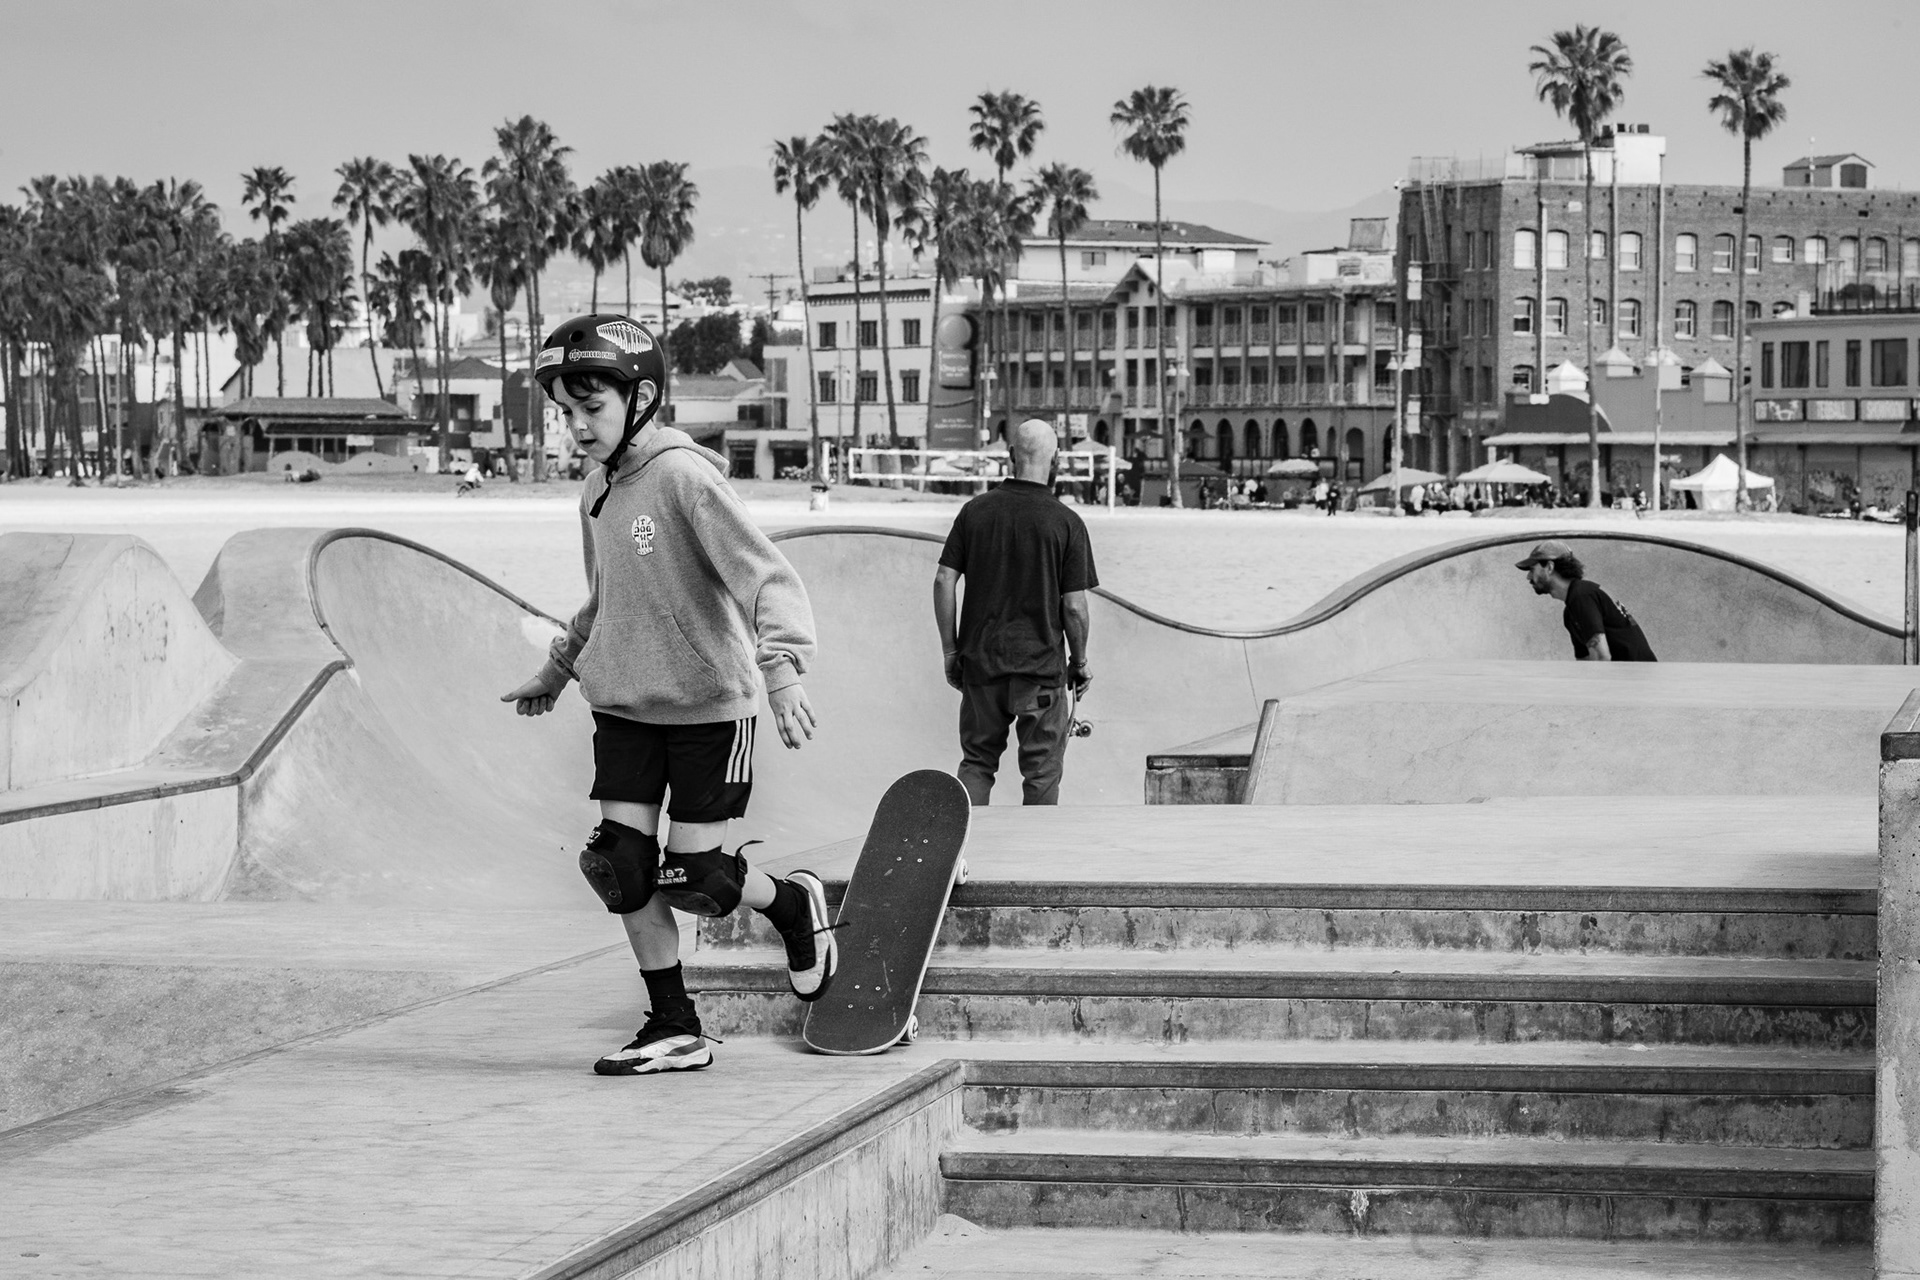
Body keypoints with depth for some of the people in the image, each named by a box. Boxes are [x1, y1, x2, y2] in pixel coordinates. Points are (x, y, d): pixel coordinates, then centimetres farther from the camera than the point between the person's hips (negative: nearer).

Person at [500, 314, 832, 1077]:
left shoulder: (685, 477, -17)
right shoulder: (598, 493, 7)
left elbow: (766, 578, -24)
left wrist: (782, 671, -37)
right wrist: (556, 672, 33)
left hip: (707, 705, -7)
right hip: (624, 704, 7)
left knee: (691, 877, -4)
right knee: (621, 864, -3)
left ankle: (793, 906, 28)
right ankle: (674, 1031, 9)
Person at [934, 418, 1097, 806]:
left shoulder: (975, 511, 1)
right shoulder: (1066, 523, -8)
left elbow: (944, 581, 0)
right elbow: (1074, 605, -8)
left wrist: (950, 650, 8)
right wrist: (1080, 662, 5)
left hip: (980, 659, 3)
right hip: (1042, 664, -3)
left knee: (977, 762, 12)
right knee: (1042, 772, 6)